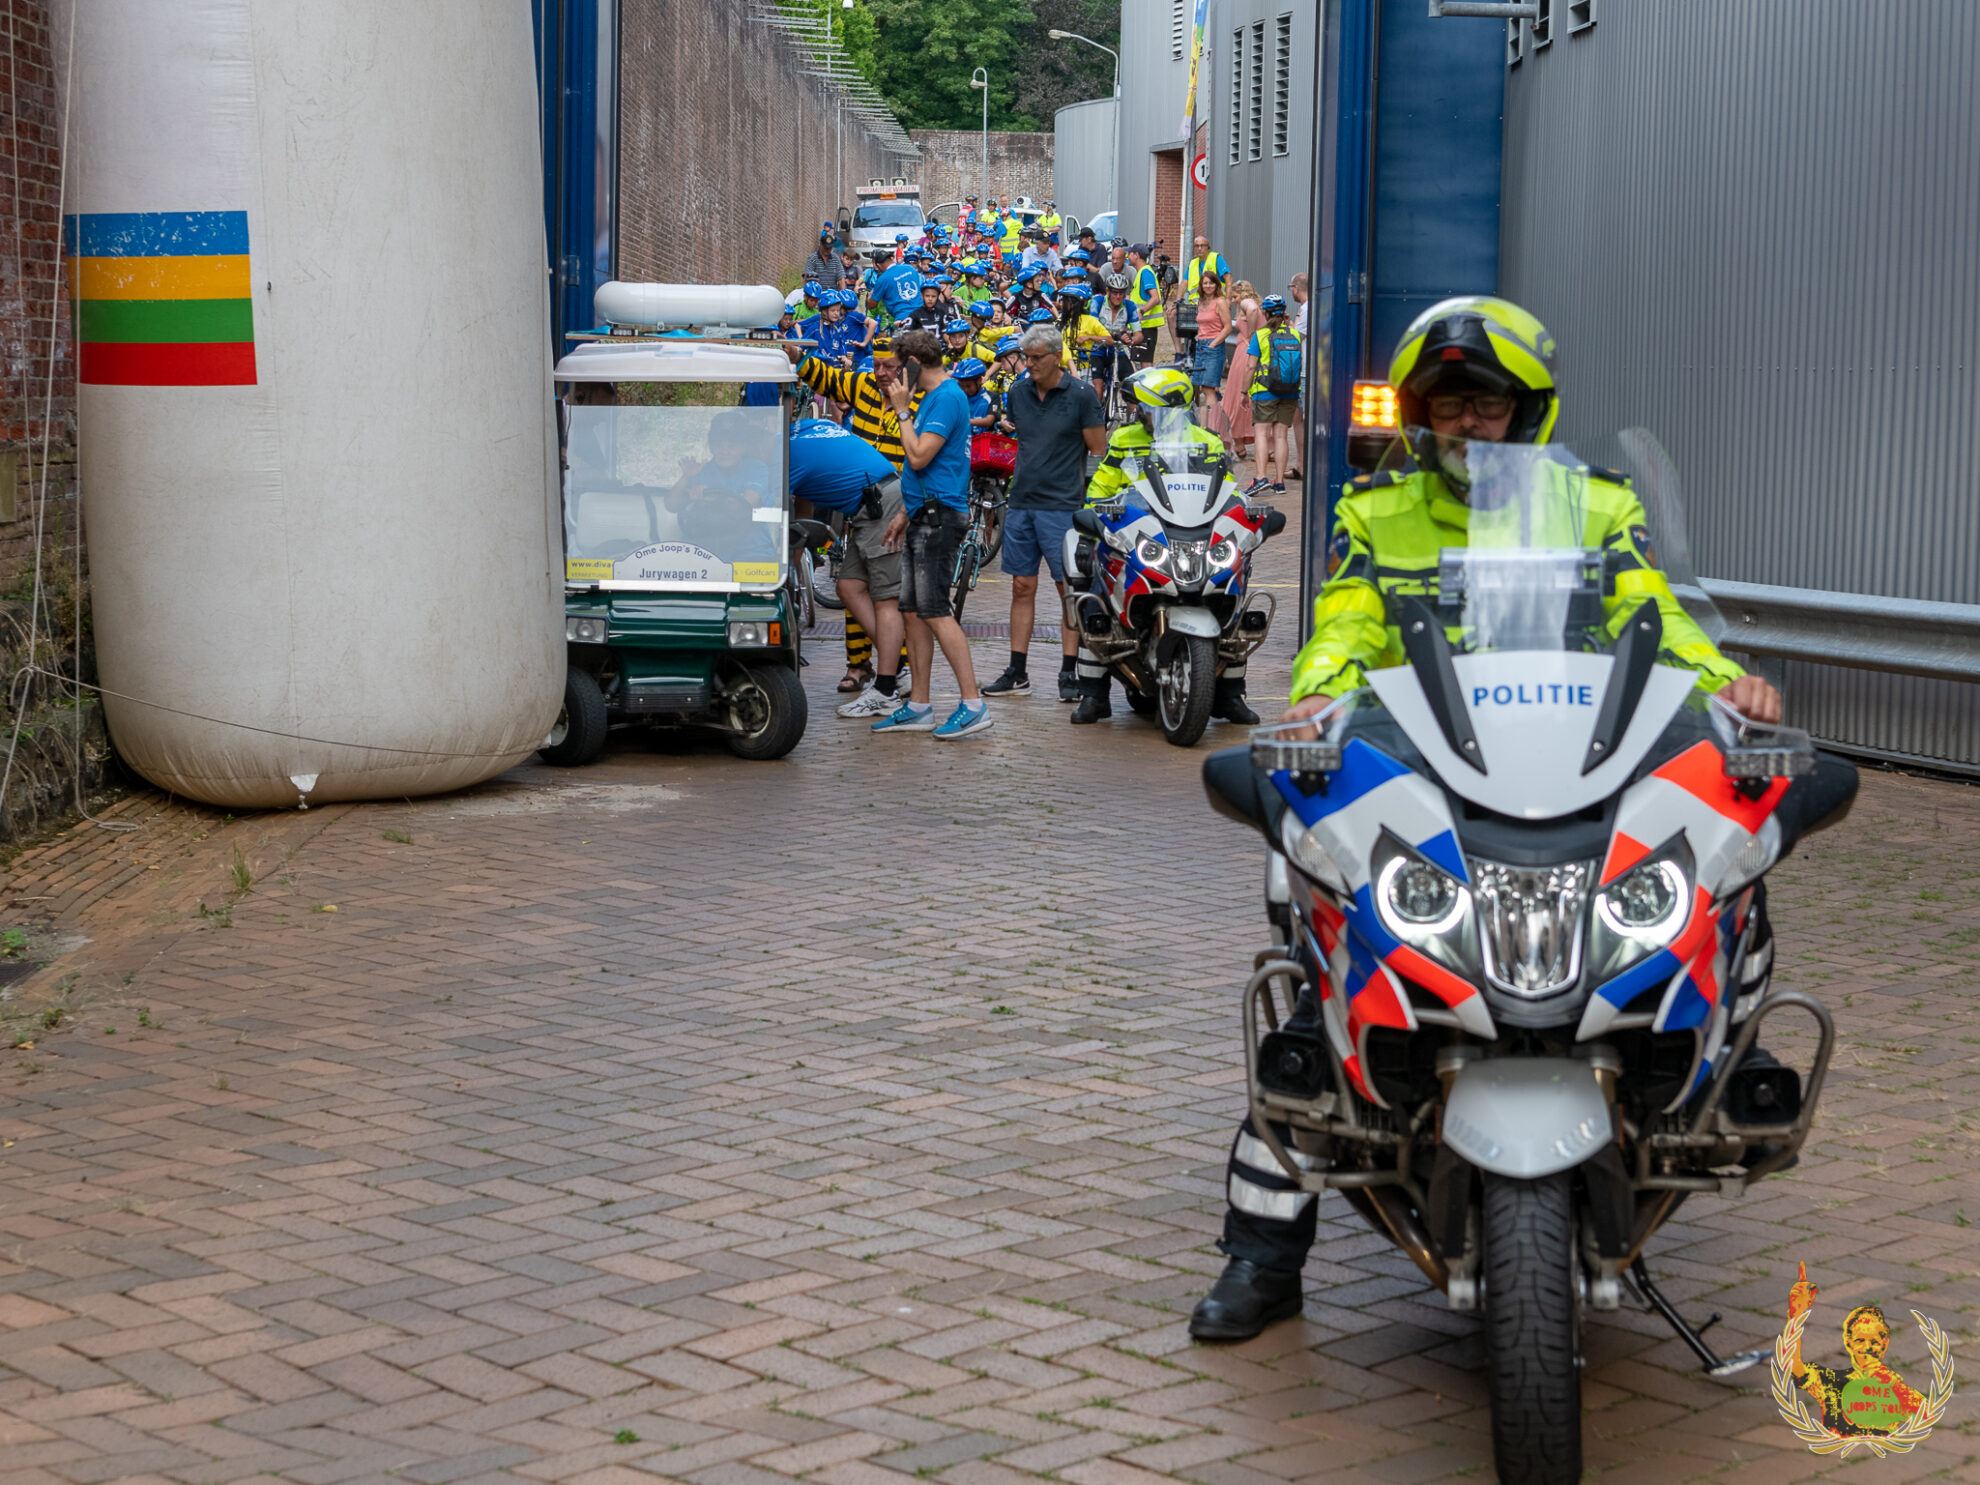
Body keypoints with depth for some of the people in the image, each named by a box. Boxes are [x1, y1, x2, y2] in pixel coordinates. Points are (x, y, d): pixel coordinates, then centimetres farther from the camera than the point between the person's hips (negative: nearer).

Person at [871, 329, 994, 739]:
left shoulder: (947, 398, -13)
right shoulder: (931, 397, 18)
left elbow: (920, 457, -20)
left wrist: (902, 411, -10)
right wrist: (904, 514, 25)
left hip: (938, 516, -10)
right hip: (924, 515, 10)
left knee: (933, 610, -13)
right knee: (912, 610, 10)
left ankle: (973, 705, -14)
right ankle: (918, 707, 14)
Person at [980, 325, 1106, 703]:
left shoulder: (1080, 395, -5)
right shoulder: (1017, 392, 9)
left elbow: (1098, 452, -3)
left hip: (1063, 506, -5)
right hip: (1021, 503, 5)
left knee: (1069, 588, -3)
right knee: (1022, 587, 7)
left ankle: (1069, 673, 2)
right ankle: (1017, 673, 11)